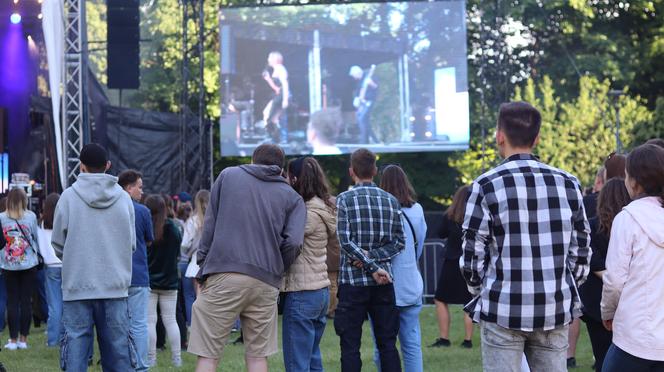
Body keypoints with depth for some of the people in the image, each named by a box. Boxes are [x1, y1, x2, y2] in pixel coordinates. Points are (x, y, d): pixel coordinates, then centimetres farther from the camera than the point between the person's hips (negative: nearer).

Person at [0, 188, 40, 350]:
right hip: (28, 264, 0)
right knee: (26, 300, 5)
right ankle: (23, 339, 6)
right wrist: (37, 254, 20)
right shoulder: (31, 216, -4)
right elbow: (35, 238, 4)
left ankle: (13, 340, 4)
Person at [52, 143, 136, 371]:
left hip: (77, 286, -2)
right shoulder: (124, 198, 3)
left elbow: (58, 243, 3)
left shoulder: (69, 196, -3)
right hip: (116, 286, 2)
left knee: (75, 345, 1)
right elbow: (131, 244, 8)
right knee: (117, 346, 7)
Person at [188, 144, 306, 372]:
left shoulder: (228, 175, 14)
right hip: (266, 282, 2)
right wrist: (277, 269, 14)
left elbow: (210, 225, 9)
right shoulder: (292, 197, 12)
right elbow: (293, 242, -1)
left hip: (223, 276, -1)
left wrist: (203, 262, 12)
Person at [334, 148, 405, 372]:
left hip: (352, 281, -3)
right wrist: (374, 258, -4)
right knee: (387, 344, 8)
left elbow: (345, 241, -13)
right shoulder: (391, 200, 6)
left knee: (350, 346, 1)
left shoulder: (344, 200, -4)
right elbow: (398, 242, 3)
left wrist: (371, 266, -10)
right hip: (384, 283, 3)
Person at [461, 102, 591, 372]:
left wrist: (479, 291, 12)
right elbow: (581, 251, 7)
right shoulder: (568, 184, 4)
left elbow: (473, 254, -5)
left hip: (503, 311, -3)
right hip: (556, 310, 3)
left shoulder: (487, 186, -7)